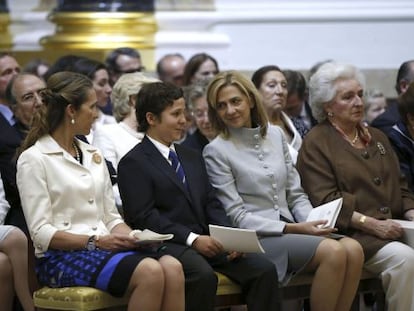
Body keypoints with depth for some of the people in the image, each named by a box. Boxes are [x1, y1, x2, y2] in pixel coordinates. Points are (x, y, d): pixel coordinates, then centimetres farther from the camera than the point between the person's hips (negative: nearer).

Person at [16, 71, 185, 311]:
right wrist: (94, 242, -18)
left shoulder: (93, 155, 20)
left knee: (172, 267, -25)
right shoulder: (34, 159, -2)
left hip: (104, 247, 7)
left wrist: (131, 236, -3)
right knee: (150, 272, -32)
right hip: (62, 256, -6)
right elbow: (41, 233, -9)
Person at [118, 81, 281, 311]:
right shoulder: (134, 163, 0)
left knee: (264, 270, -15)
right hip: (166, 245, -7)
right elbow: (144, 217, -10)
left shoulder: (192, 157, 25)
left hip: (205, 241, 7)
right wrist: (192, 239, -18)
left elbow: (211, 204, 19)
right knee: (203, 275, -36)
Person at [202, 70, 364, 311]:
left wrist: (313, 221, -6)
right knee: (334, 252, -28)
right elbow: (237, 217, -7)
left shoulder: (275, 134, 13)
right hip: (255, 237, -5)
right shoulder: (216, 151, -3)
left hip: (290, 230, 5)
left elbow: (296, 194, 16)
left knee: (353, 249, -23)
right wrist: (294, 228, -15)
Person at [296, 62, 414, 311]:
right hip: (351, 233, -6)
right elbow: (325, 199, -9)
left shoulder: (377, 137, 24)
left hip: (392, 228, 6)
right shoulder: (316, 143, 1)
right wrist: (371, 224, -18)